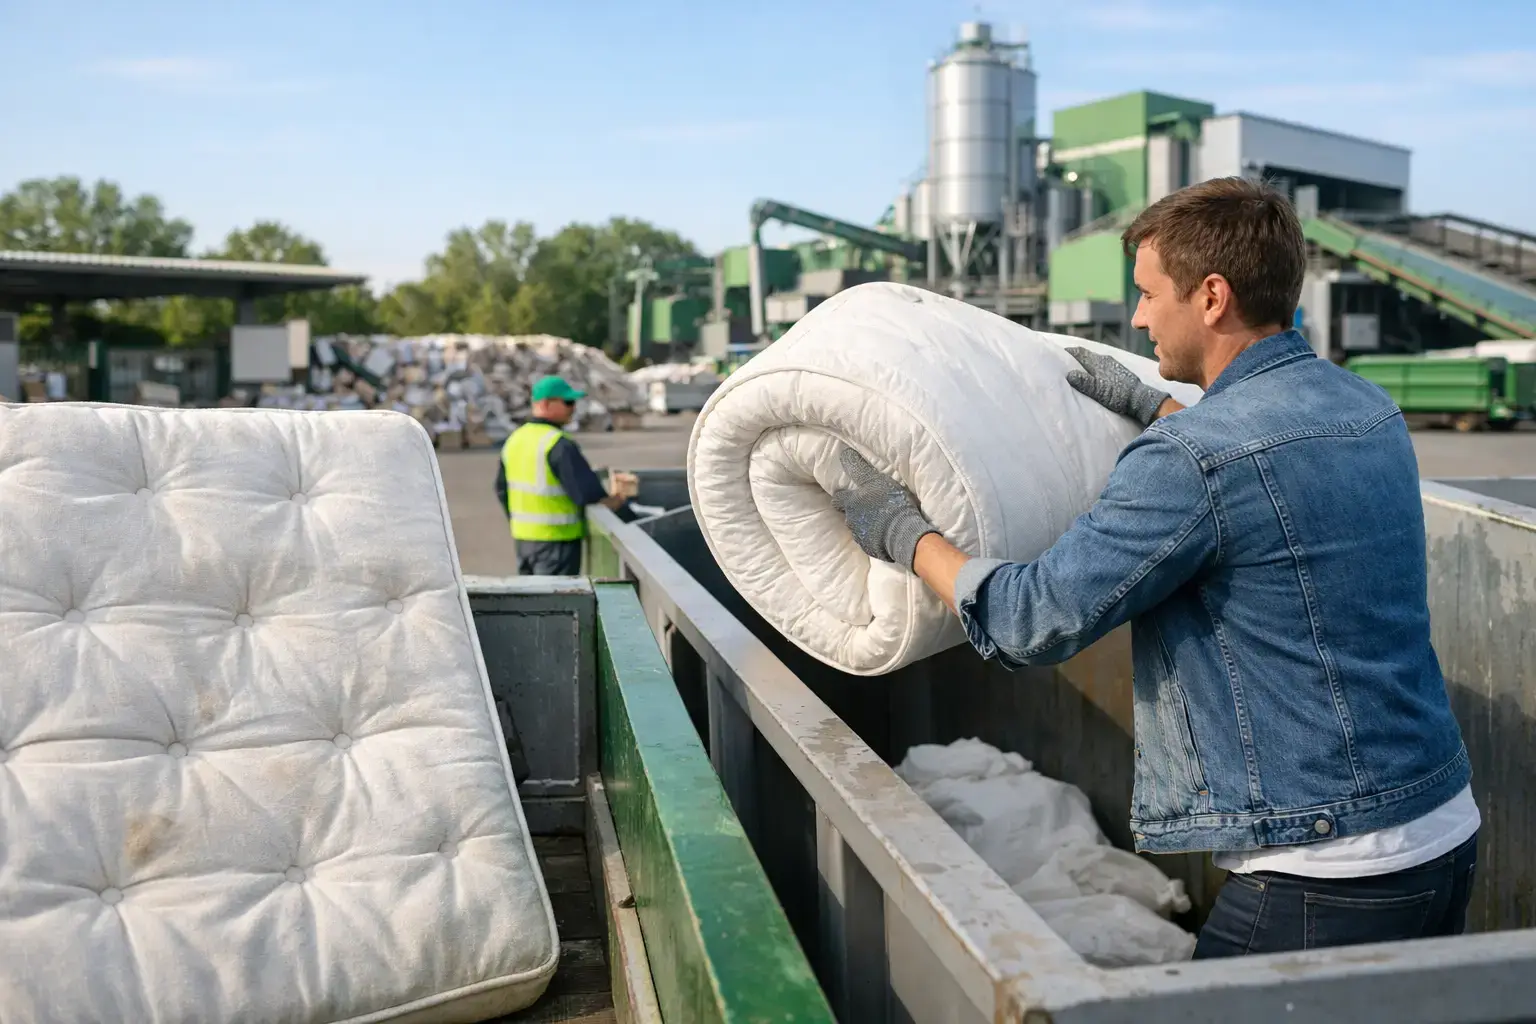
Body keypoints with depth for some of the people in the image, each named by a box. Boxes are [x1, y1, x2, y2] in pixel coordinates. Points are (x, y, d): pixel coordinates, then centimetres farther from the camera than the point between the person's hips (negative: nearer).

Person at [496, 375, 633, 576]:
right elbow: (589, 494, -22)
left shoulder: (514, 439, 8)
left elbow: (502, 490, 16)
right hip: (556, 539, -9)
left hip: (522, 535, 9)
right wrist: (619, 502, -7)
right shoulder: (559, 446, -19)